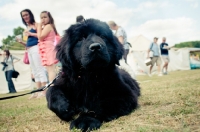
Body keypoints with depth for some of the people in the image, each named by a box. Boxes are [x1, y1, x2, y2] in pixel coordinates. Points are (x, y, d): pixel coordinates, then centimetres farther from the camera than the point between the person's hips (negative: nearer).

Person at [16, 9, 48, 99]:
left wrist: (31, 33, -12)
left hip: (36, 48, -9)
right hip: (29, 50, 9)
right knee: (34, 71, 8)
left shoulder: (36, 25, -1)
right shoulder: (26, 29, 21)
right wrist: (21, 42, 8)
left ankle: (44, 91, -8)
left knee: (39, 69, -10)